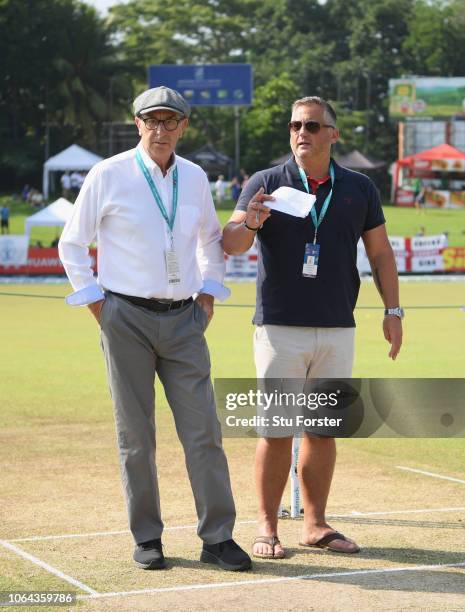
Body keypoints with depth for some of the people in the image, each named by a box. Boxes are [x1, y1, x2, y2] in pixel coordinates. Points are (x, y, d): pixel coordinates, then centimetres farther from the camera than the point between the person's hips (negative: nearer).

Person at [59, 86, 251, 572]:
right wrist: (95, 303, -2)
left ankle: (217, 537, 4)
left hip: (184, 319, 3)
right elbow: (72, 244, 4)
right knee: (135, 435, 2)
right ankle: (147, 538, 12)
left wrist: (209, 294, 13)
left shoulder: (195, 178, 8)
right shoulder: (108, 175, -3)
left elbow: (211, 238, 25)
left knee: (203, 431, -2)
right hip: (127, 318, -3)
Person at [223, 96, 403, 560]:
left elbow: (380, 251, 13)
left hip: (337, 330, 3)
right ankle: (267, 526, 5)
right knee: (277, 430, -3)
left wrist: (392, 310, 5)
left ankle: (315, 524, 16)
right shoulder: (266, 184, 0)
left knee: (324, 430, 8)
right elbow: (230, 244, -9)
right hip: (279, 328, -3)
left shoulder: (359, 189, 8)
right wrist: (249, 224, -31)